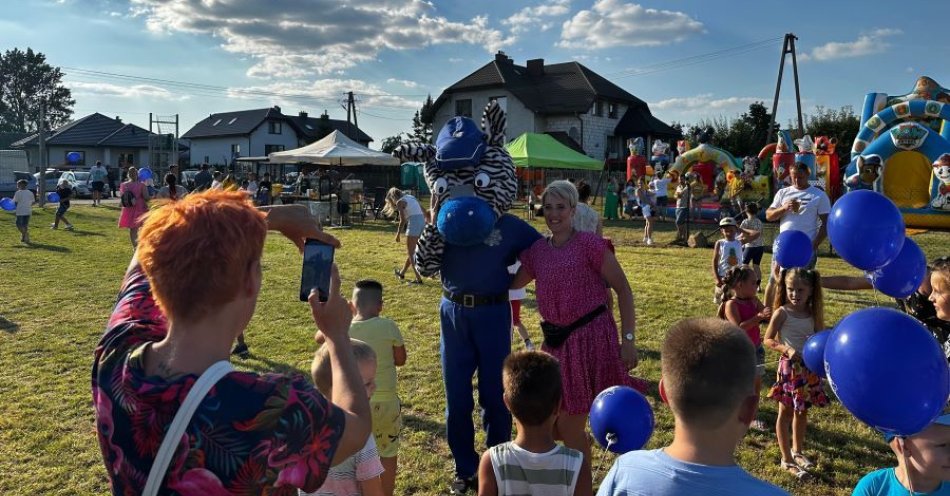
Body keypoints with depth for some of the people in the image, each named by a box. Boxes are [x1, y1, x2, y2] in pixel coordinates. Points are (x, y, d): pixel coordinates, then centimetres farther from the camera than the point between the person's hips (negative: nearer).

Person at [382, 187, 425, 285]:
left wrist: (398, 234, 0)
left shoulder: (400, 202, 1)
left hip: (414, 223, -8)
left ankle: (418, 278, -6)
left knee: (411, 253, 1)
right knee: (411, 251, 21)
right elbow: (424, 213, 17)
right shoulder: (411, 197, 22)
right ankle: (402, 273, 36)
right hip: (422, 222, 8)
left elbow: (402, 220, -8)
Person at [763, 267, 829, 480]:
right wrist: (787, 349, -25)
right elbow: (768, 340, -11)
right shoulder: (782, 313, -13)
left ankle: (797, 450, 36)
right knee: (786, 412, 5)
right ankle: (787, 459, 13)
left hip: (809, 367, 5)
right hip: (790, 366, -5)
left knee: (802, 411, 18)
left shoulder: (813, 313, 1)